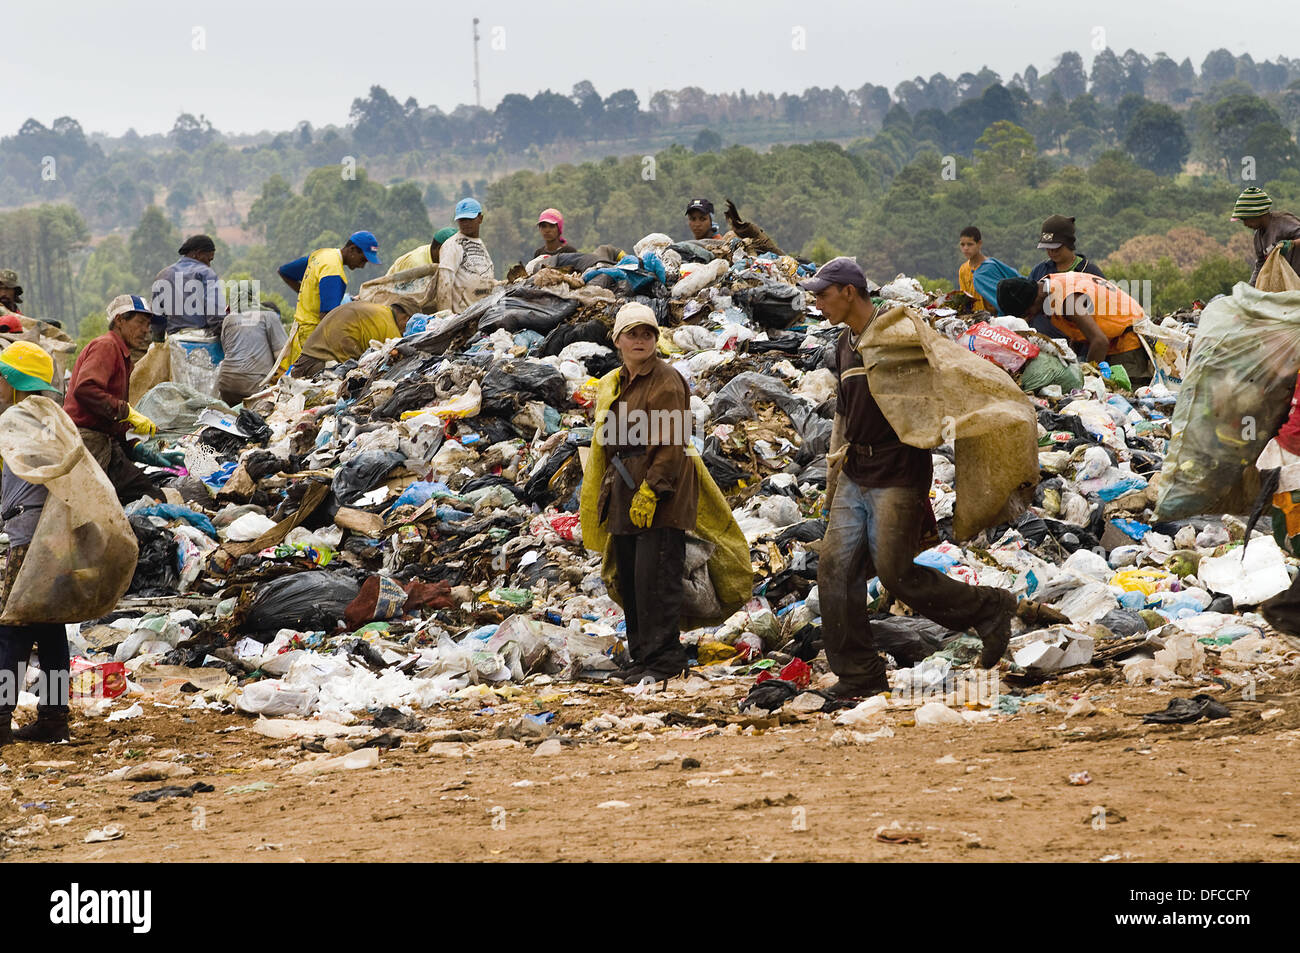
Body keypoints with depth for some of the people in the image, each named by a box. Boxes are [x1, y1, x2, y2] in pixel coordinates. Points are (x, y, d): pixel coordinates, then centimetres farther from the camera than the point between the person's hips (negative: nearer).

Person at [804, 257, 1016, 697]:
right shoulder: (845, 344, 15)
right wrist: (836, 470, 22)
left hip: (897, 479, -8)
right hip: (856, 476, 8)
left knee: (896, 573, -8)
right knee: (836, 569, -1)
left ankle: (990, 609, 11)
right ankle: (858, 673, 6)